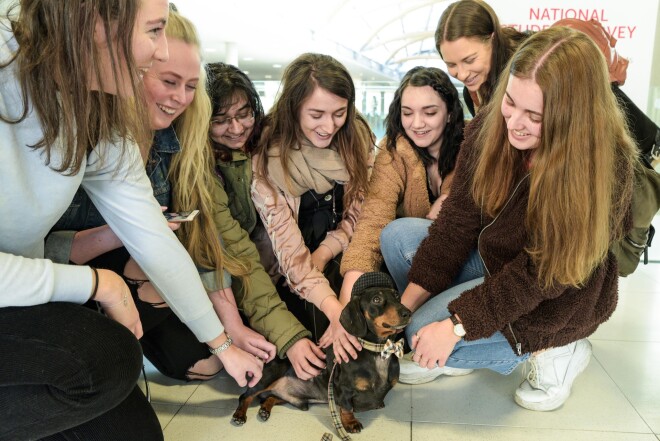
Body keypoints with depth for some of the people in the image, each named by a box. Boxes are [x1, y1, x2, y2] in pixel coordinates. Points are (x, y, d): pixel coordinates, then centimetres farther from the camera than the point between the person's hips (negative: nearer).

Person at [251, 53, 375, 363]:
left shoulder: (357, 137, -11)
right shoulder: (269, 160, -22)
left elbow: (357, 215, -5)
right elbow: (290, 250, -26)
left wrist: (322, 256, -21)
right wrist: (335, 310, -38)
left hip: (337, 255, 3)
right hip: (287, 275, -2)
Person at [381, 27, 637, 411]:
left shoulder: (604, 166, -29)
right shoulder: (490, 127, -15)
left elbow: (542, 273, -26)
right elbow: (459, 218, -12)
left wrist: (457, 324, -28)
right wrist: (408, 301, -16)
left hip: (559, 298, -6)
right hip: (493, 257, 6)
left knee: (423, 335, -20)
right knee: (396, 236, -8)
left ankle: (548, 352, -2)